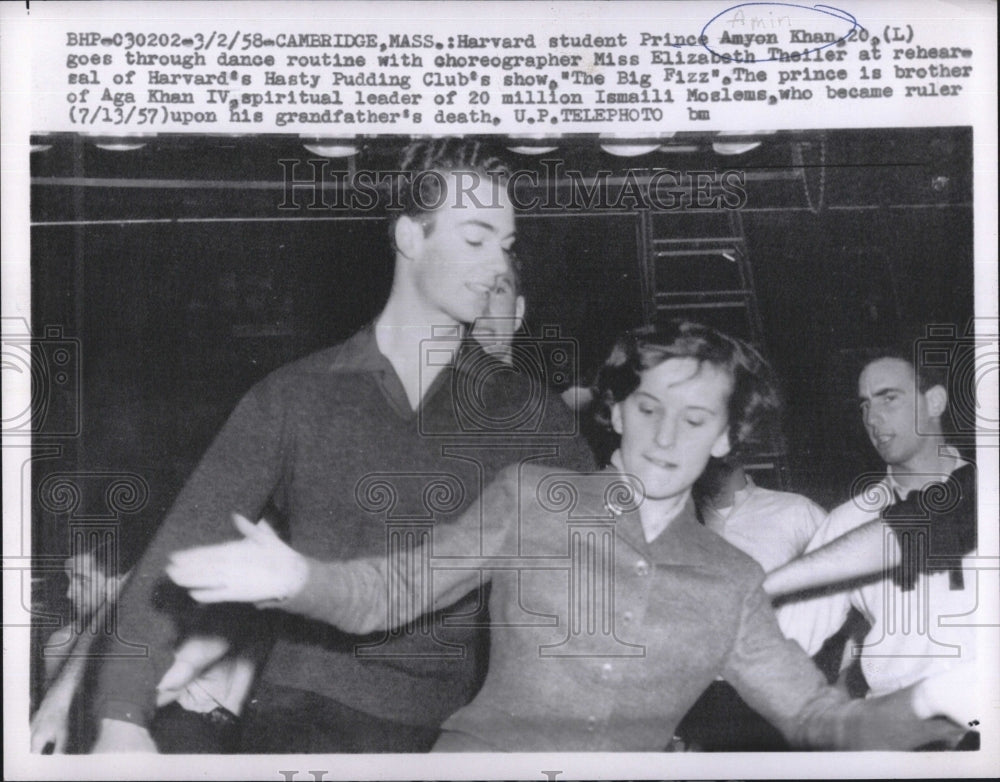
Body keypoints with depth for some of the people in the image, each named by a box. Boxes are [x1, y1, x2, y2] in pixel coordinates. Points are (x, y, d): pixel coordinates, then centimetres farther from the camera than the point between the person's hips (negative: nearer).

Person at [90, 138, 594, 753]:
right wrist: (122, 717, -6)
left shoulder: (526, 413, 7)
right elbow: (183, 551, 2)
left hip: (455, 725, 1)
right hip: (308, 718, -1)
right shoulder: (296, 397, 4)